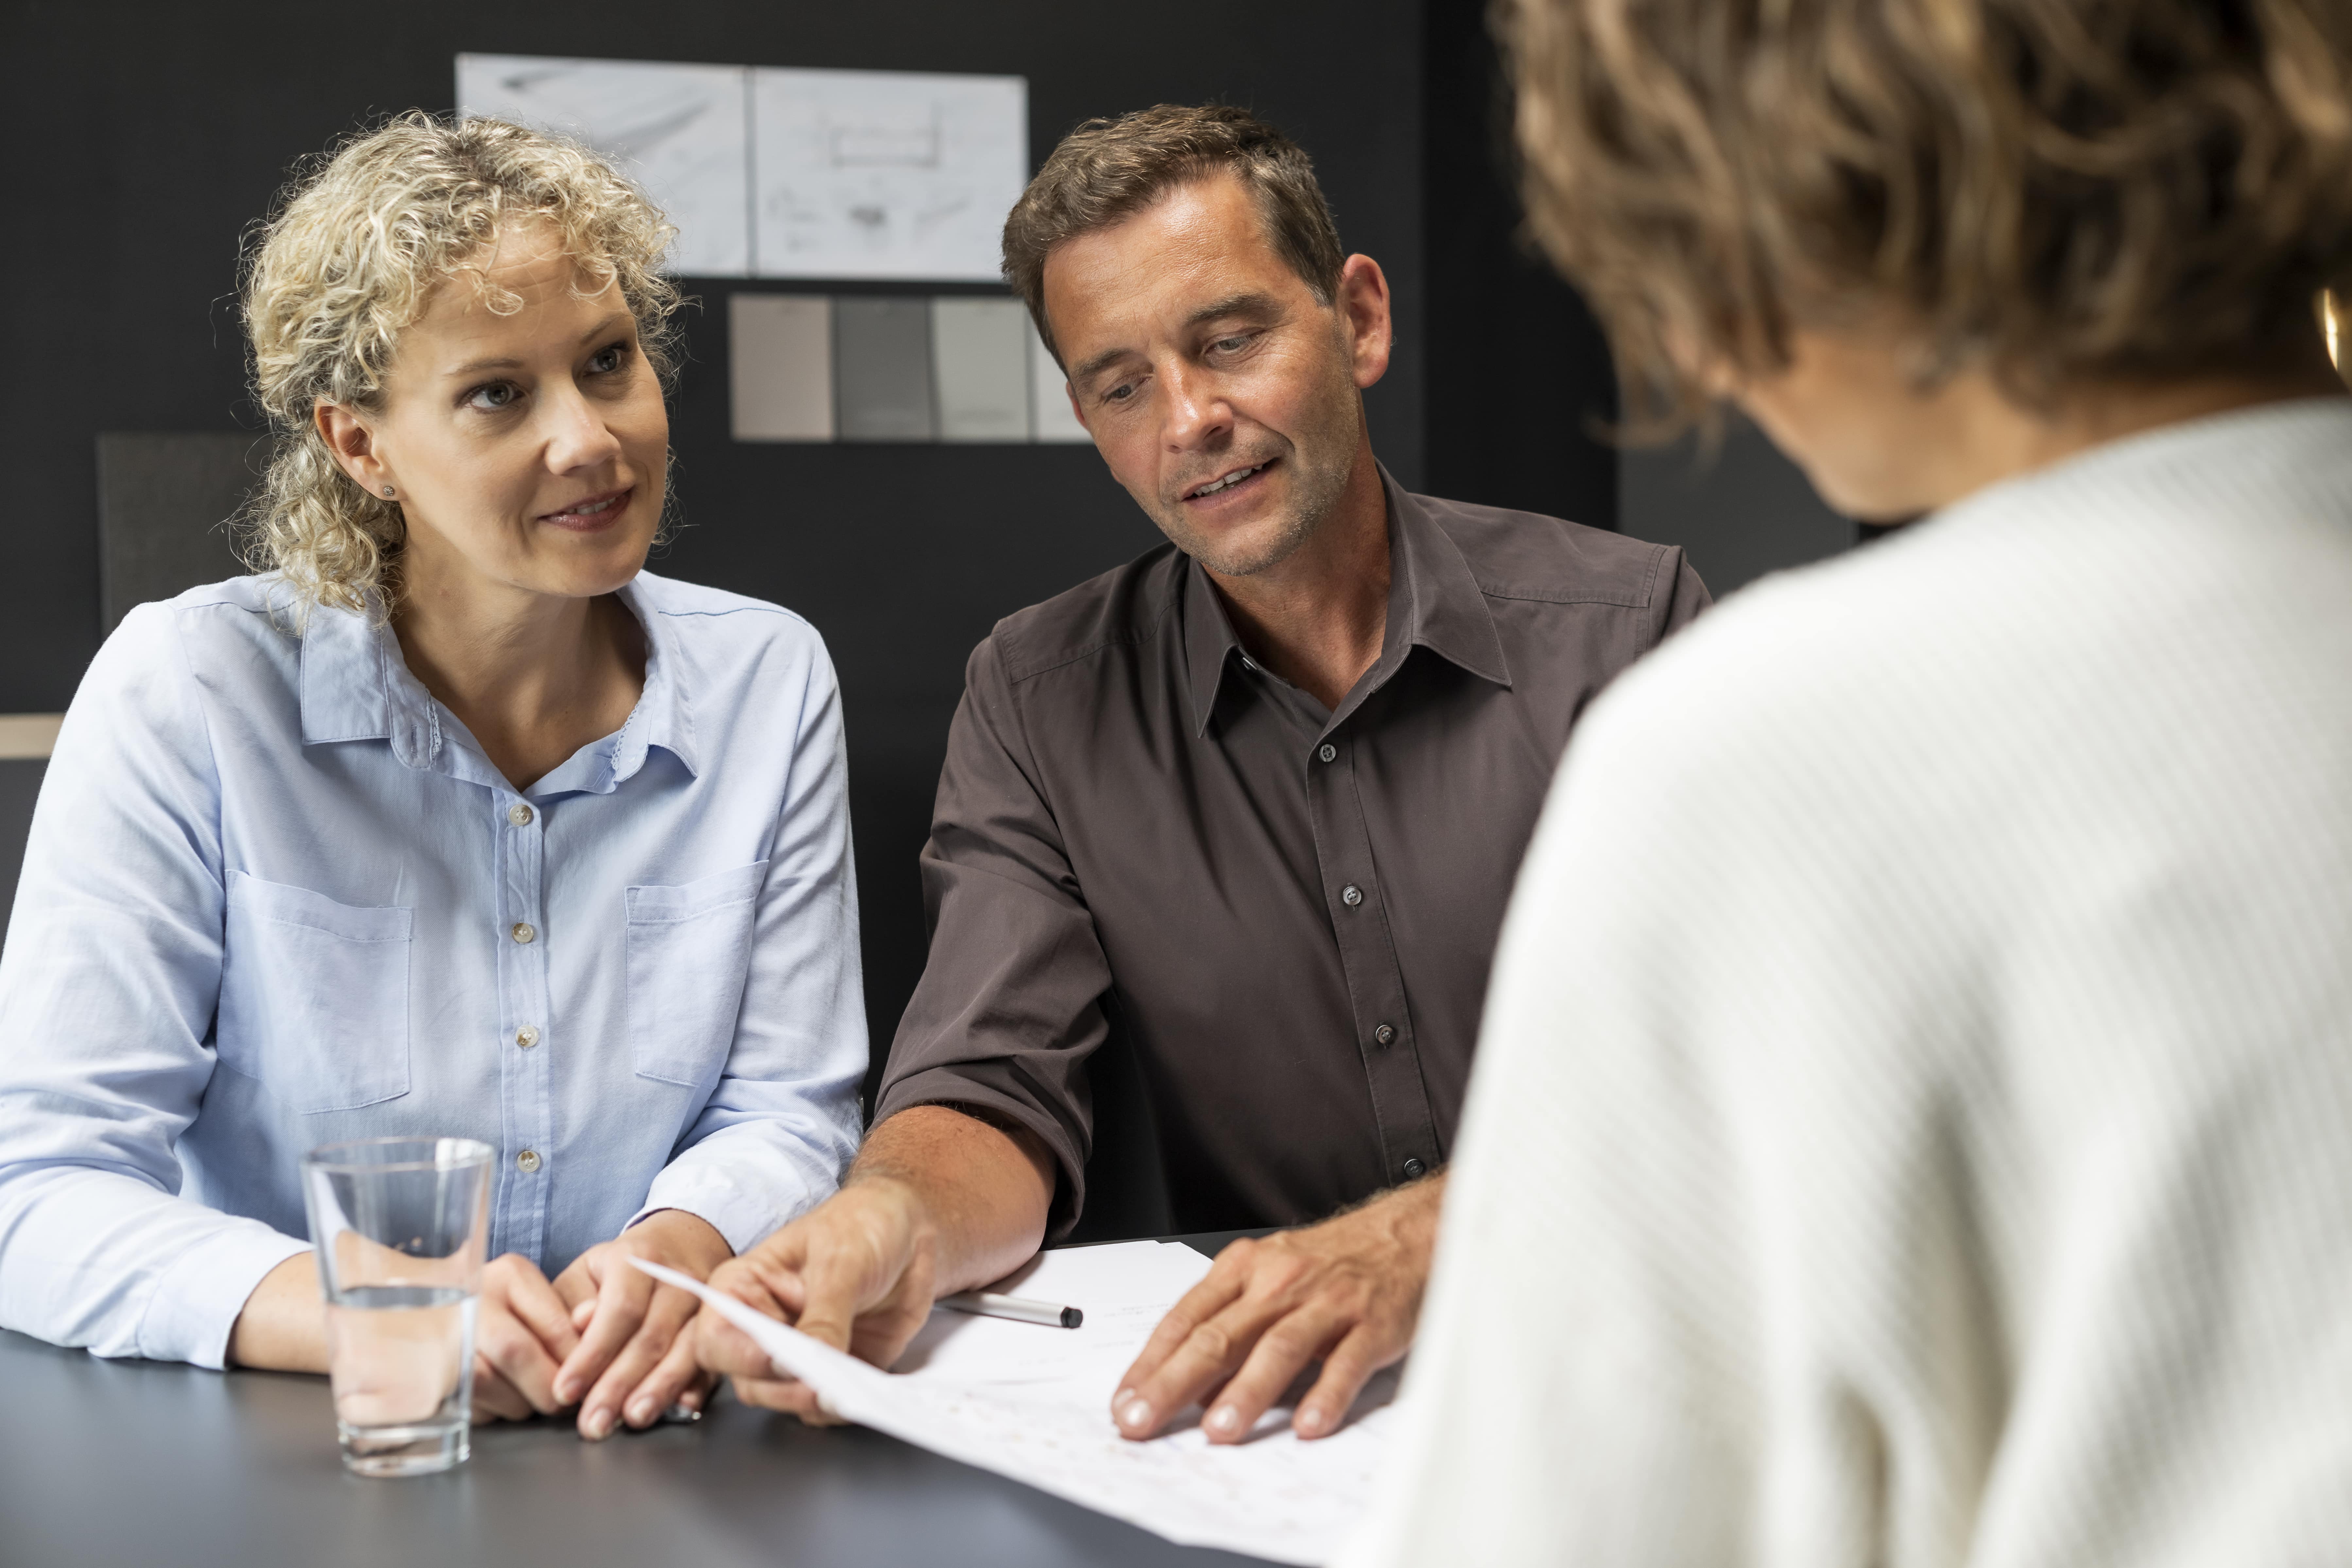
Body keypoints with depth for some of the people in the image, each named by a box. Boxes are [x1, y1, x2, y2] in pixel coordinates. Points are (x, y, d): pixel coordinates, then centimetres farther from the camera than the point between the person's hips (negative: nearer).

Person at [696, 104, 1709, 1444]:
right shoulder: (1039, 705, 7)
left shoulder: (1623, 628, -3)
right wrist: (898, 1220, -27)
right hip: (1249, 1412, 2)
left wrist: (1413, 1240, -33)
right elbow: (994, 1096, -2)